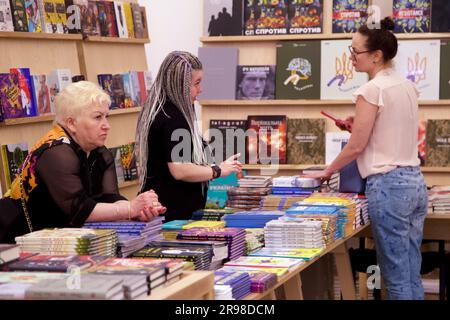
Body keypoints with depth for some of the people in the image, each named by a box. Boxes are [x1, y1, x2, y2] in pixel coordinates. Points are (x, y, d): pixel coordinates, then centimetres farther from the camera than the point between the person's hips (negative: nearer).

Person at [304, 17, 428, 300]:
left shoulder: (372, 90, -13)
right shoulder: (408, 86, 11)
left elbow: (356, 146, -10)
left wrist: (328, 171, 5)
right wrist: (360, 126, 16)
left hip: (388, 185, -8)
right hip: (415, 182, 8)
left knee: (397, 276, -2)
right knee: (412, 274, 11)